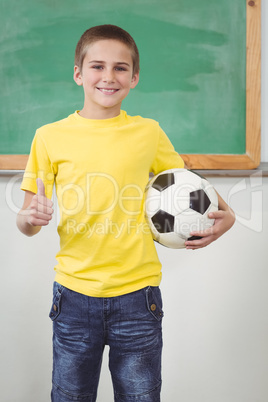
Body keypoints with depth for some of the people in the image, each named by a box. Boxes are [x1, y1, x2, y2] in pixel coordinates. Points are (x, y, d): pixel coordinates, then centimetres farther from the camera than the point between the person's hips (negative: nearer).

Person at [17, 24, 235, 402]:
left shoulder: (149, 133, 2)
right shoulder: (50, 136, 0)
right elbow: (26, 221, 4)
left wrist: (225, 215, 1)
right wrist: (32, 218, -19)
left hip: (137, 293, 0)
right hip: (74, 295, 0)